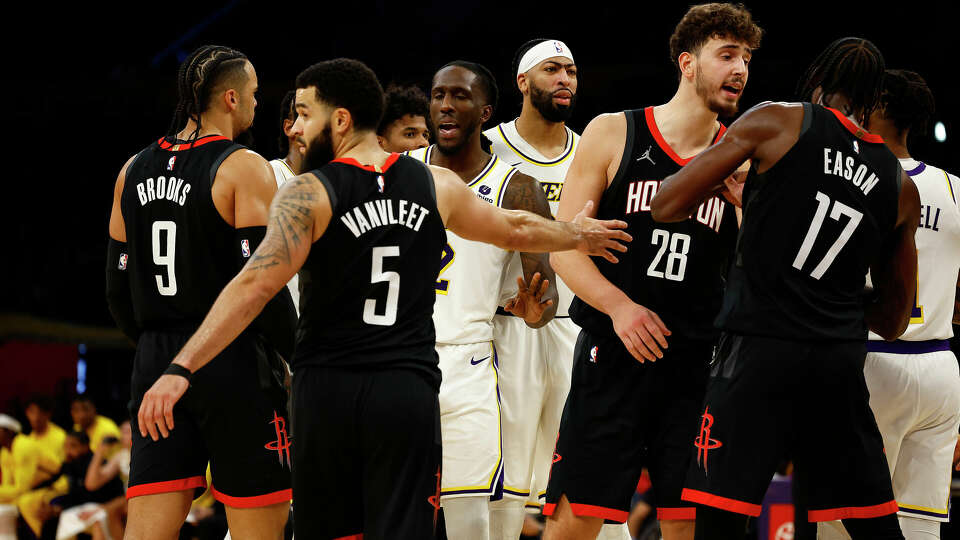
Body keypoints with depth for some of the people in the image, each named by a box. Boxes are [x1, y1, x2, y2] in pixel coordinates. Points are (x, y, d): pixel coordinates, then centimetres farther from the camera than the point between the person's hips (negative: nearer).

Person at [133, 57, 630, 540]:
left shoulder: (307, 194, -6)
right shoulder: (436, 186, 7)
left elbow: (255, 286, -17)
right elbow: (516, 229, 23)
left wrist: (181, 368, -21)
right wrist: (577, 235, 42)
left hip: (327, 392, -2)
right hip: (408, 391, 2)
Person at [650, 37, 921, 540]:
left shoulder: (777, 122, 0)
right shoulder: (901, 187, 12)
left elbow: (665, 206, 0)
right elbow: (893, 321, 20)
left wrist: (720, 179, 19)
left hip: (760, 348, -4)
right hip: (840, 361, 4)